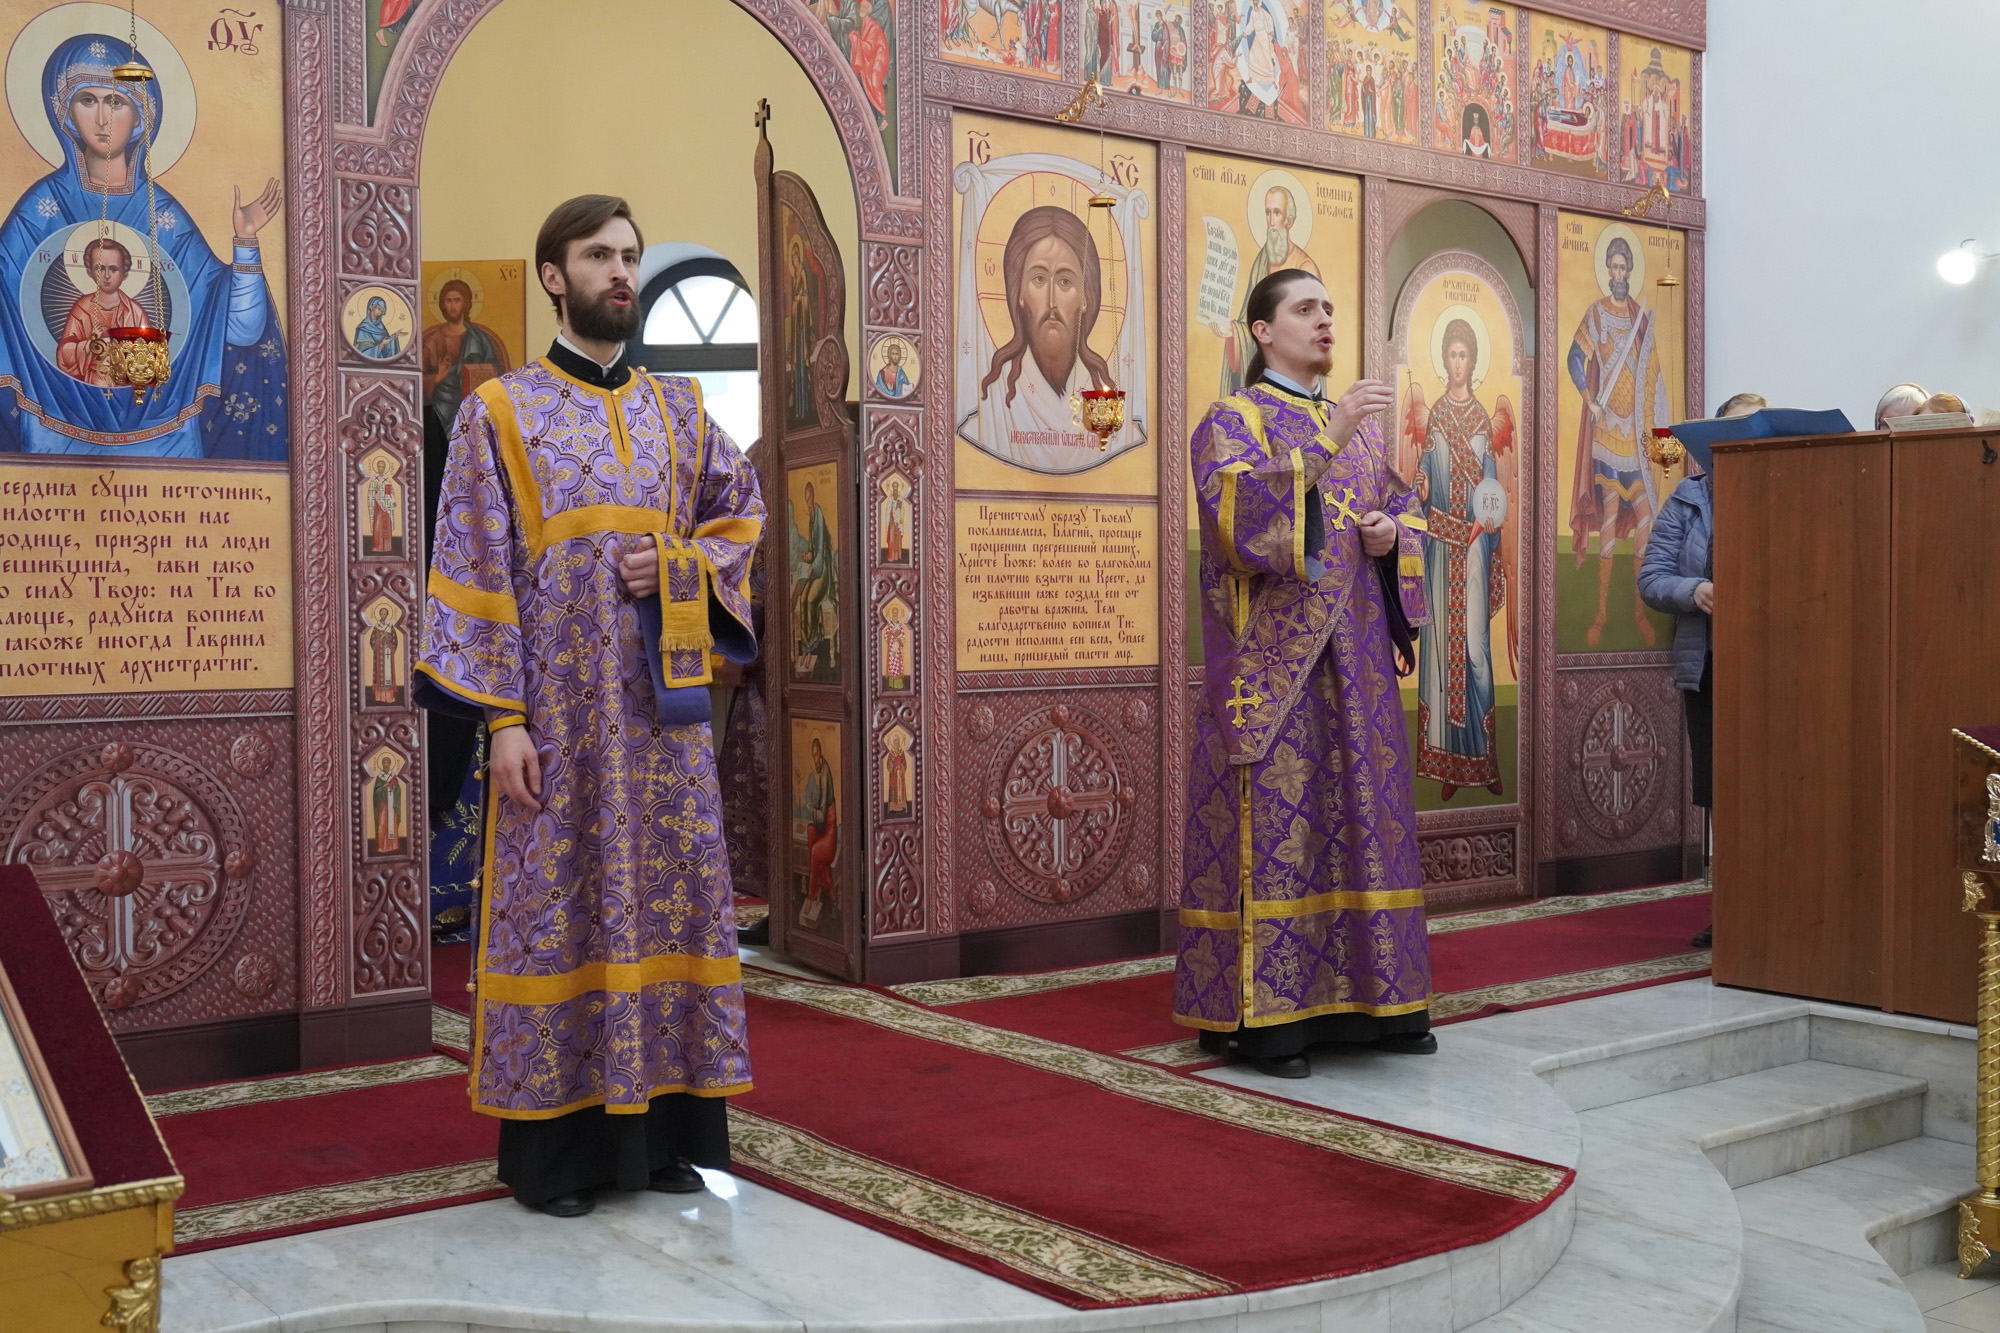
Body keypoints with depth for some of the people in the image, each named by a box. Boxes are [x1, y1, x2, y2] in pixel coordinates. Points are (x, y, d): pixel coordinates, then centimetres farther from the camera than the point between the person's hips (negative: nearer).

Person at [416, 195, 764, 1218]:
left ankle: (660, 1131, 16)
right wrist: (502, 717, -12)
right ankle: (554, 1145, 9)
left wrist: (683, 562, -2)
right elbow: (477, 570, -5)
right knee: (556, 904, -1)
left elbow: (741, 509, 20)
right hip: (558, 713, -4)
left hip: (664, 707, 4)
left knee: (669, 894, 5)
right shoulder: (499, 412, 0)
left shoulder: (675, 410, 12)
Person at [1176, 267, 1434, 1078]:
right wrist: (1325, 442, -26)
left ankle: (1368, 1001, 15)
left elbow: (1404, 515, 19)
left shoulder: (1360, 429, 19)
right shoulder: (1232, 422, -2)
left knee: (1361, 813, 7)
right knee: (1272, 824, -8)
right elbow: (1243, 516, -19)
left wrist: (1391, 535, -4)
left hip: (1354, 659, 7)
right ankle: (1262, 1017, -2)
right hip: (1274, 660, -6)